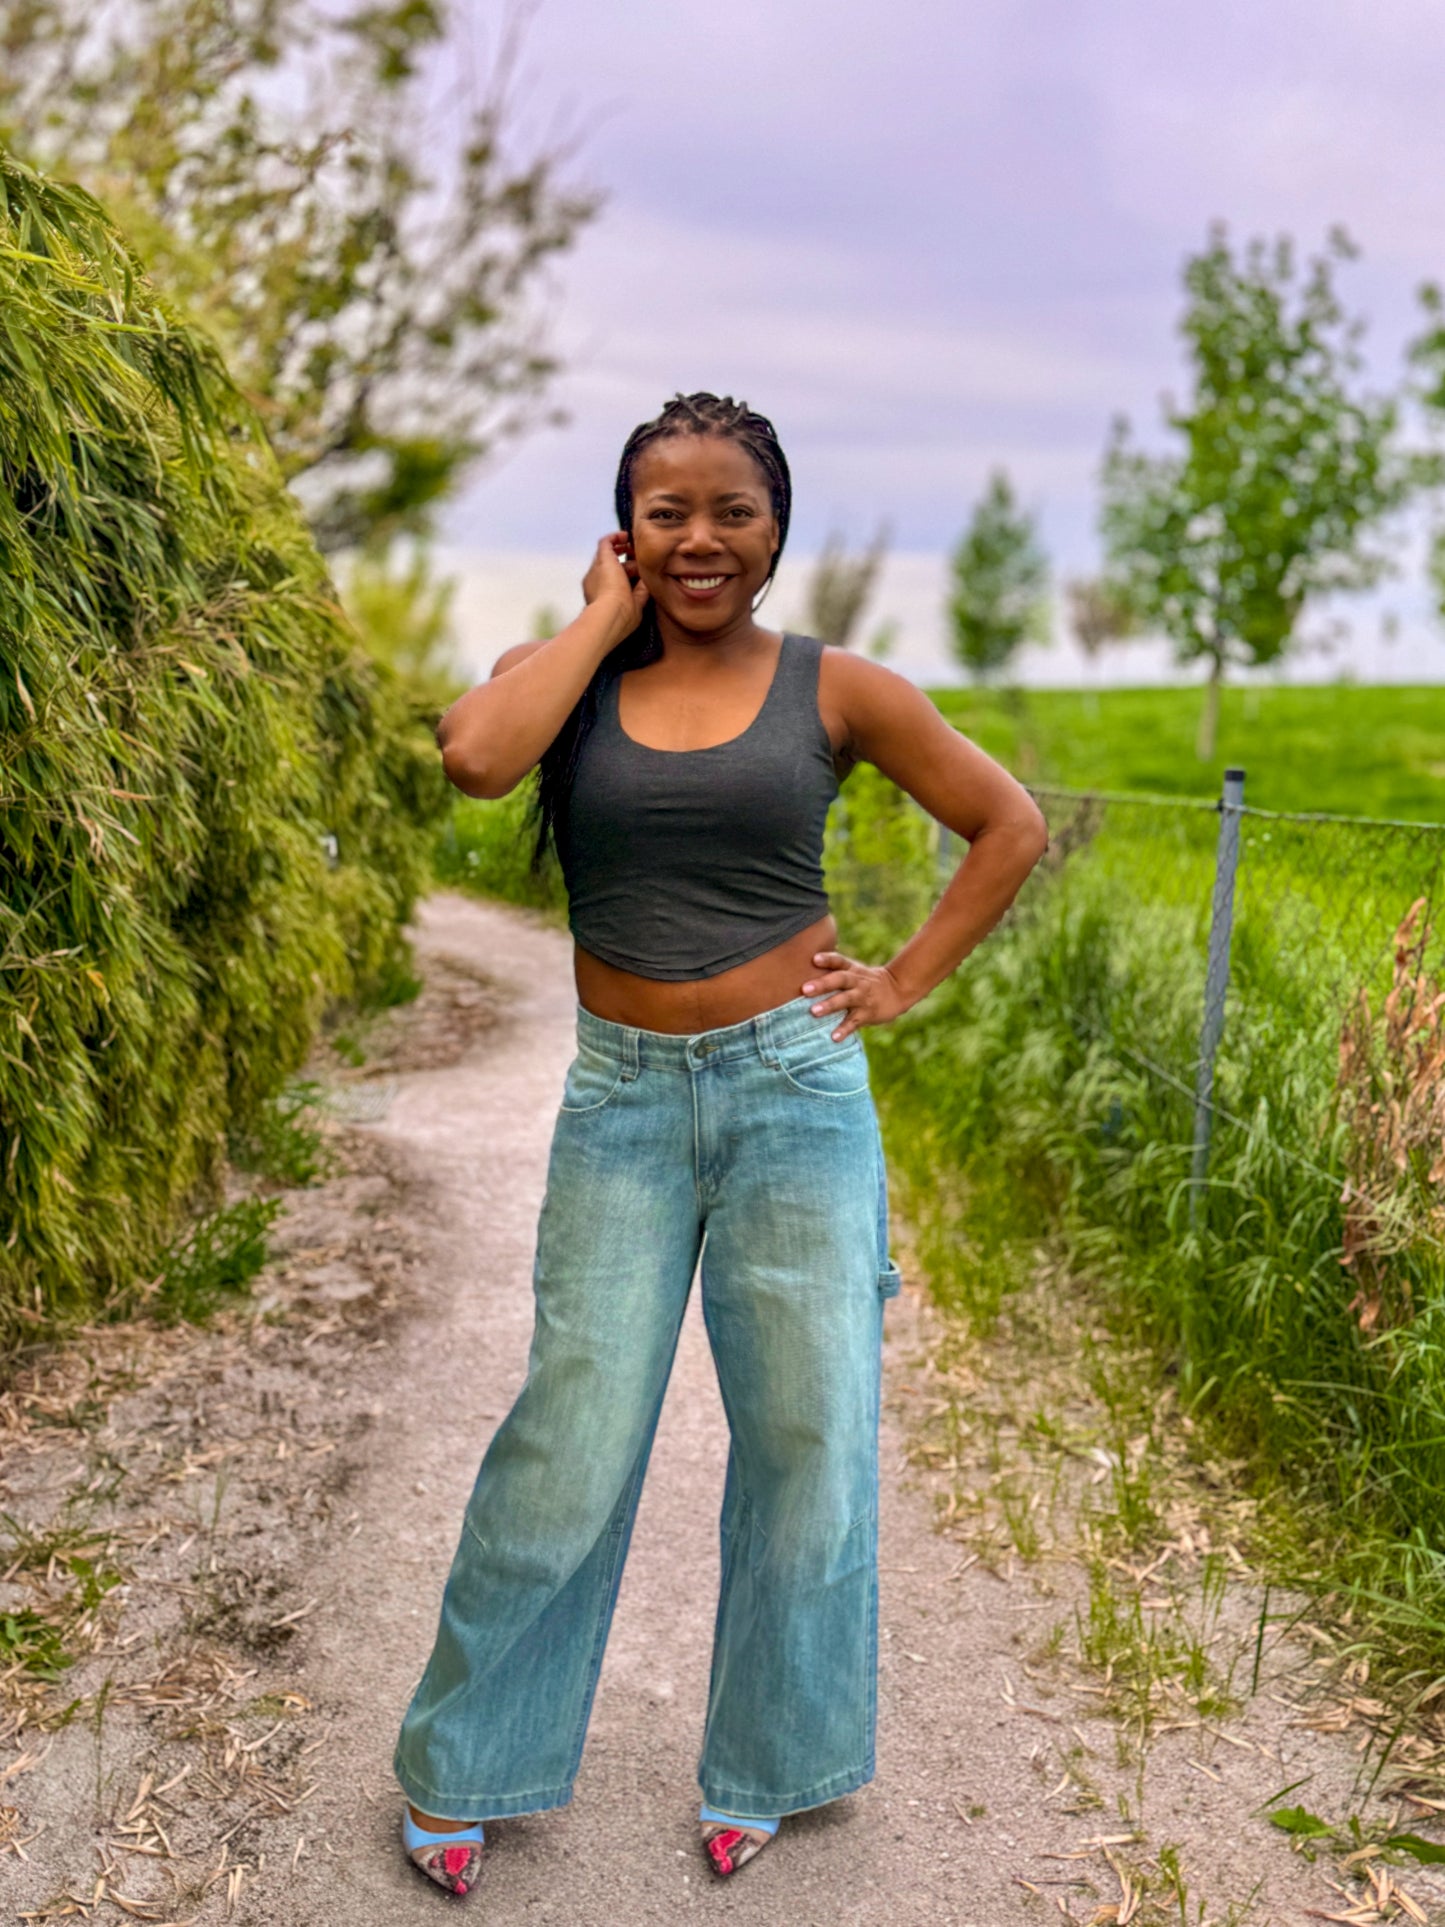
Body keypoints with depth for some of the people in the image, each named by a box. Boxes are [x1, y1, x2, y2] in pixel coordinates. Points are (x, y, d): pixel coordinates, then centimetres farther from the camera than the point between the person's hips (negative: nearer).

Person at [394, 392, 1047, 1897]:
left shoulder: (836, 689, 2)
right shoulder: (565, 673, 3)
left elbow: (1011, 826, 9)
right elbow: (474, 756, -21)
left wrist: (905, 984, 1)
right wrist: (605, 616, -8)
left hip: (796, 1091, 1)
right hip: (622, 1101, 0)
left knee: (808, 1435, 9)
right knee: (571, 1444, 4)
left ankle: (763, 1765, 33)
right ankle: (464, 1763, 28)